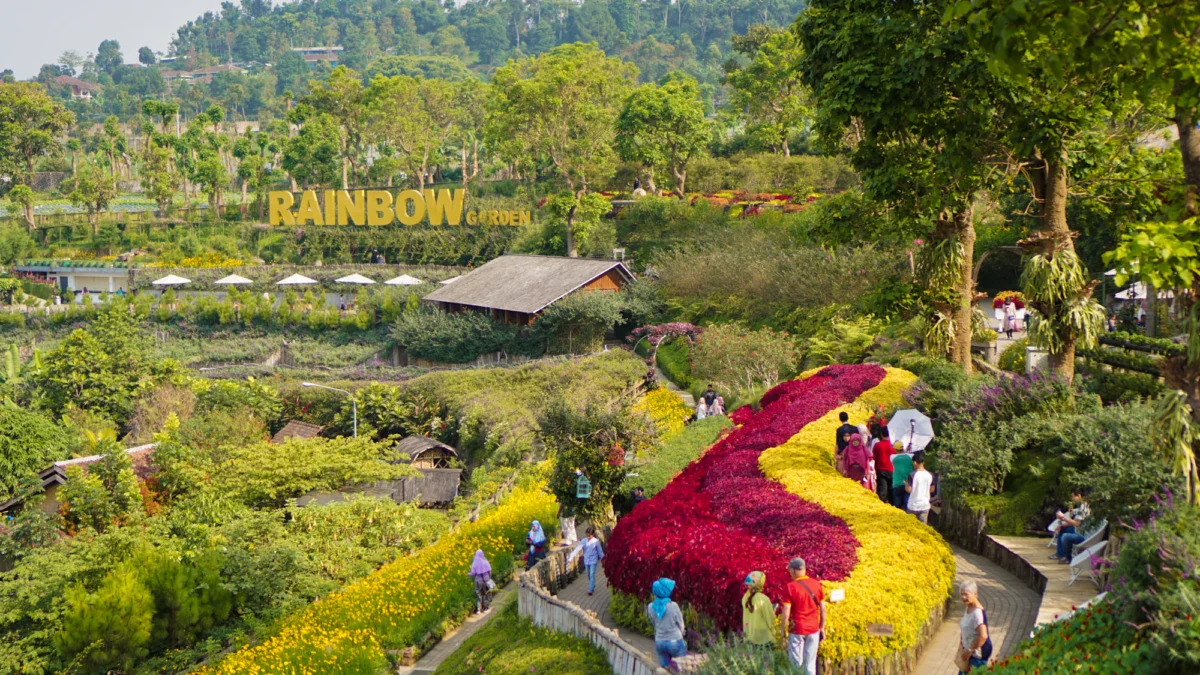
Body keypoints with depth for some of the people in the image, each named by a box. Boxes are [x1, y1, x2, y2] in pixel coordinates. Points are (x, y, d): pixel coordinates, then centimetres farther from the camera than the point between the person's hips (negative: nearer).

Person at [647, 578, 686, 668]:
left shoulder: (650, 607, -4)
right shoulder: (673, 606, -16)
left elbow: (654, 624, 6)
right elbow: (681, 625, -6)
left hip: (659, 643, 4)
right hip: (675, 642, -4)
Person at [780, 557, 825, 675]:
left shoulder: (790, 587, -13)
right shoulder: (816, 584, -1)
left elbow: (786, 613, -14)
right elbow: (823, 609, 4)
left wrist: (783, 631, -4)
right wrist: (822, 627, 14)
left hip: (797, 630, -4)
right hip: (813, 630, 4)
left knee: (796, 663, 6)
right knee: (810, 664, 10)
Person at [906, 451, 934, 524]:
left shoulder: (912, 475, -15)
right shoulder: (930, 475, -2)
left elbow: (909, 489, -14)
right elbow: (932, 490, 7)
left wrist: (906, 484, 6)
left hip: (913, 506, -3)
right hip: (925, 505, 3)